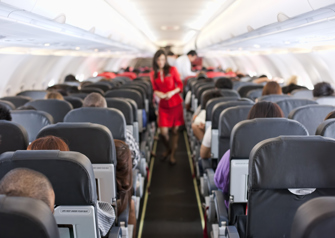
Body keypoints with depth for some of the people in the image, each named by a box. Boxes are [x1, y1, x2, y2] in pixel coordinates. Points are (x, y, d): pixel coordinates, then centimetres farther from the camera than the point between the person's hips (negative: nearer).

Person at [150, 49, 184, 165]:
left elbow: (180, 85, -1)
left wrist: (172, 92, -18)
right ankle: (168, 149, 26)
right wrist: (158, 93, -12)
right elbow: (155, 89, 10)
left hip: (176, 103, -1)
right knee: (163, 132, -5)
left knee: (175, 130, 3)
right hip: (163, 105, 2)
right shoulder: (153, 74, 6)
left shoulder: (172, 70, -1)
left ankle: (172, 155, 19)